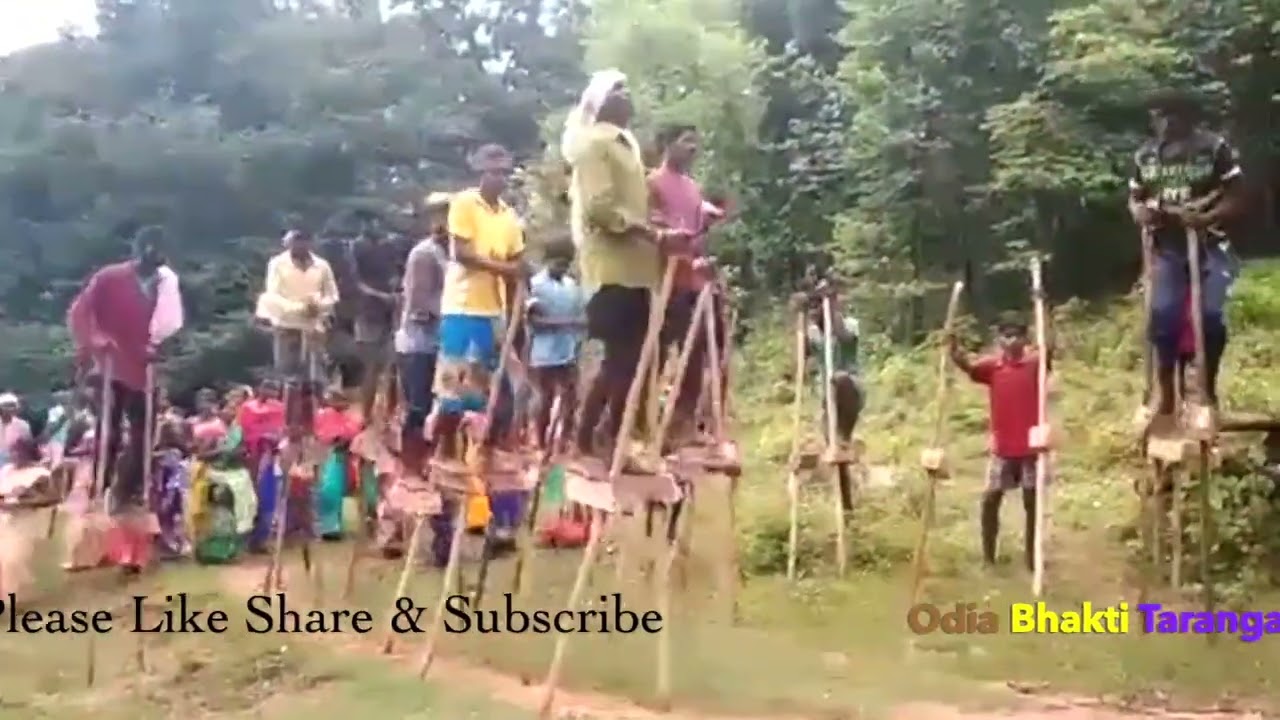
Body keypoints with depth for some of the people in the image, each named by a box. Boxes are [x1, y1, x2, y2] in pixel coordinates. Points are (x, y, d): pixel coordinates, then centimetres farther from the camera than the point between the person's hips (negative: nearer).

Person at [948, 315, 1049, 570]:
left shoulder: (1035, 363, -6)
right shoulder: (991, 365, -2)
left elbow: (1050, 352, -26)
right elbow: (966, 365, -19)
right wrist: (953, 345, -39)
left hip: (1031, 445, -1)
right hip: (1002, 446, 1)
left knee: (1033, 501, 8)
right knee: (990, 499, 3)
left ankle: (1033, 556, 20)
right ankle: (988, 556, 17)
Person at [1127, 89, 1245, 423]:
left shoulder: (1215, 147, -8)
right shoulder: (1145, 155, 4)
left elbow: (1237, 199, -9)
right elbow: (1134, 198, 14)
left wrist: (1205, 218, -27)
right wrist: (1140, 212, -11)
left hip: (1209, 246, -2)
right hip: (1167, 248, 3)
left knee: (1211, 317, -10)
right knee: (1163, 315, -10)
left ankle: (1208, 388, 11)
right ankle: (1164, 391, 3)